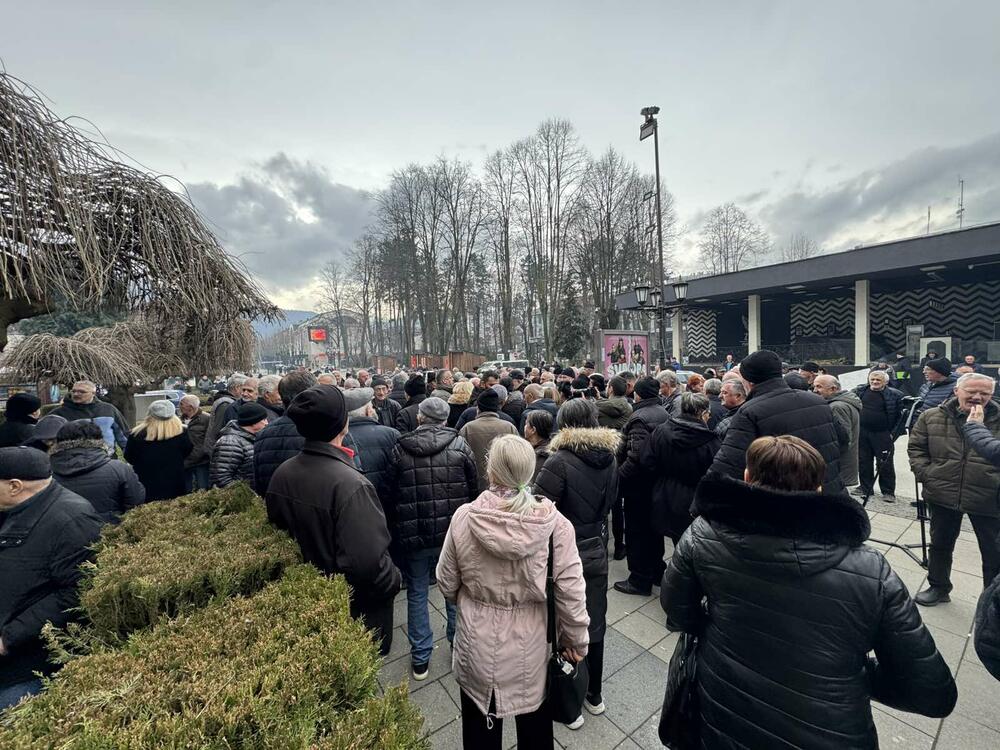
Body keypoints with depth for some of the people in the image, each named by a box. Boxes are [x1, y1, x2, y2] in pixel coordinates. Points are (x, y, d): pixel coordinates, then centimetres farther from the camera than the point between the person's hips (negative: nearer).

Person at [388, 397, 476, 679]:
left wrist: (398, 527, 17)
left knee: (417, 594, 17)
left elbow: (391, 494, 2)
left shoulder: (400, 449, -6)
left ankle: (420, 658, 29)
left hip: (413, 535, 0)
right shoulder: (460, 445, -8)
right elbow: (474, 489, -2)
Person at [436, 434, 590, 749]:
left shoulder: (464, 517, -20)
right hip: (532, 644, 0)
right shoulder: (554, 522, -22)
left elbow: (447, 583, -7)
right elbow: (570, 589, -16)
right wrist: (576, 640, 2)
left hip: (478, 644, 0)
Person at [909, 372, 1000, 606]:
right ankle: (938, 587, 35)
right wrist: (925, 474, -6)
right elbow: (916, 447, 5)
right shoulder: (931, 417, -1)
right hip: (942, 495, 1)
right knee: (940, 544, 17)